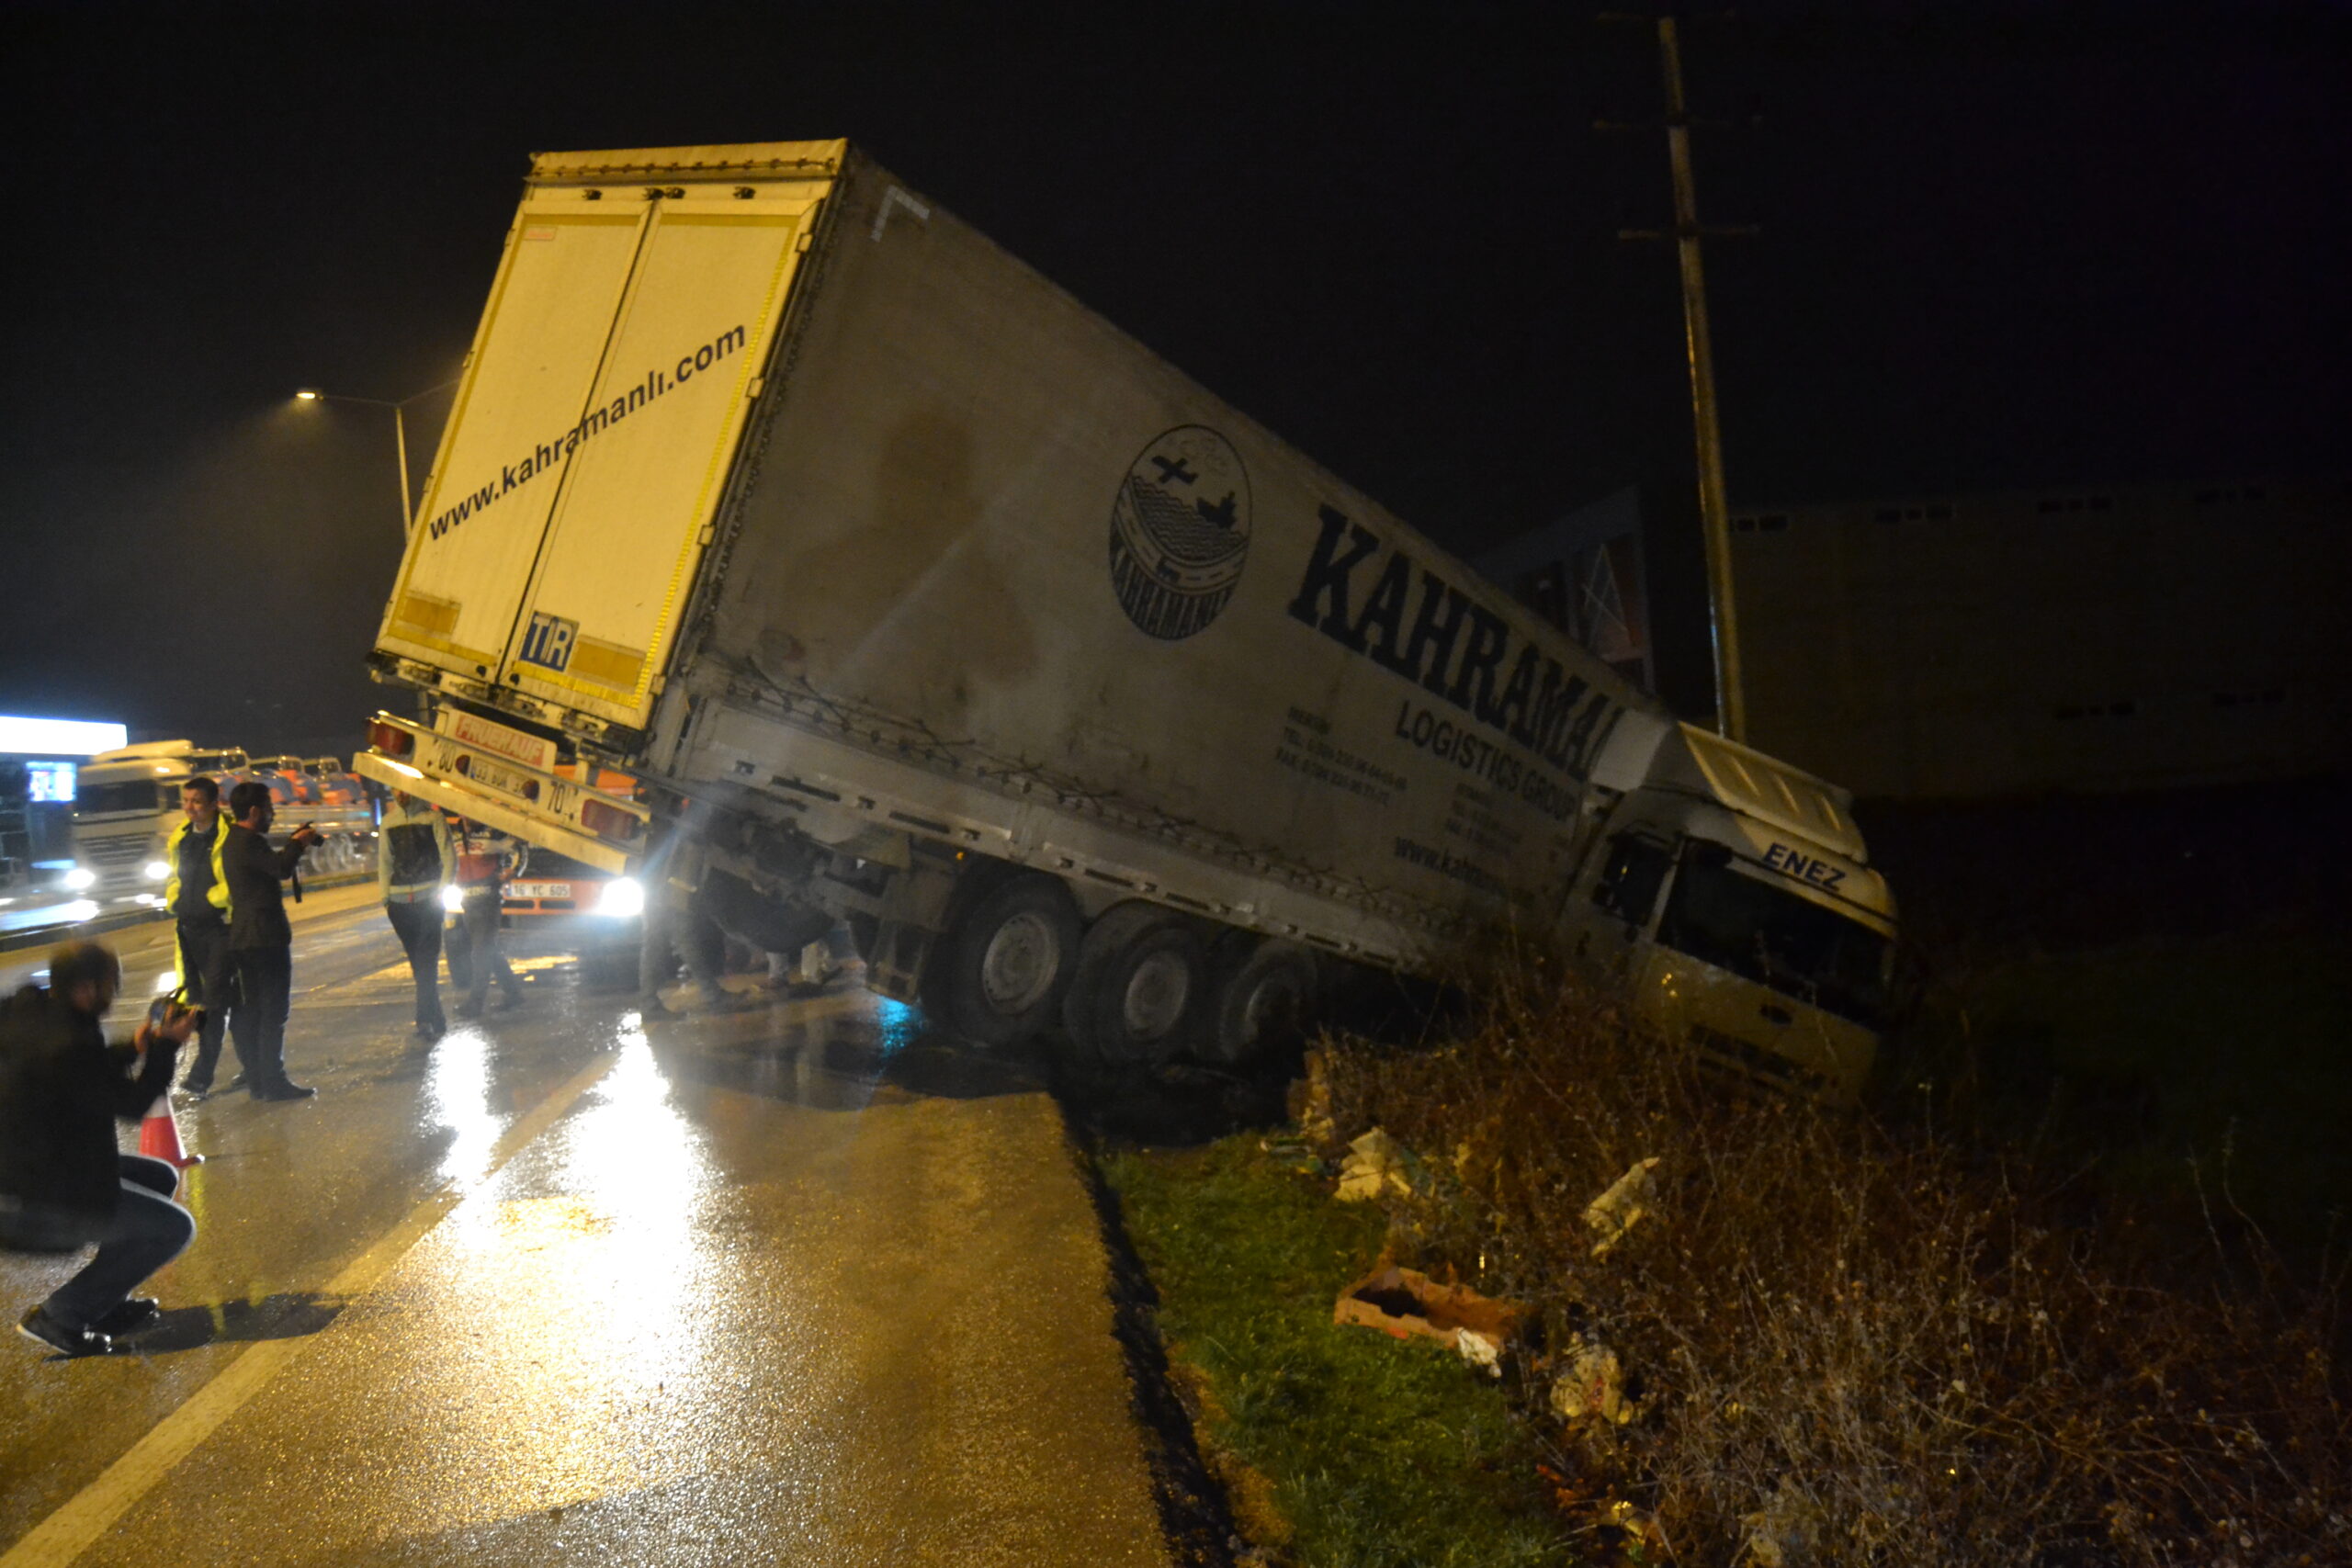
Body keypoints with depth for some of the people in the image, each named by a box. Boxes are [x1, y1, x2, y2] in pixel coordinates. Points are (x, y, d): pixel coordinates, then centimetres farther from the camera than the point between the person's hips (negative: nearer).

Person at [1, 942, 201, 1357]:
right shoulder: (69, 1043, -29)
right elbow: (131, 1104, -16)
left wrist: (136, 1049, 9)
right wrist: (167, 1047, -8)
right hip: (34, 1198, -10)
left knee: (161, 1178, 21)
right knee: (174, 1227, -5)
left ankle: (107, 1300, 26)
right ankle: (59, 1318, 3)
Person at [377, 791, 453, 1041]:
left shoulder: (433, 818, -1)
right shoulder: (388, 822, 11)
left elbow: (449, 858, -2)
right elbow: (384, 862, 15)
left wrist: (441, 892, -10)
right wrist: (385, 896, 7)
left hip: (429, 899, -4)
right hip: (400, 902, 4)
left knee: (427, 960, -12)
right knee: (417, 962, 7)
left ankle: (425, 1020, -14)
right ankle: (437, 1020, 15)